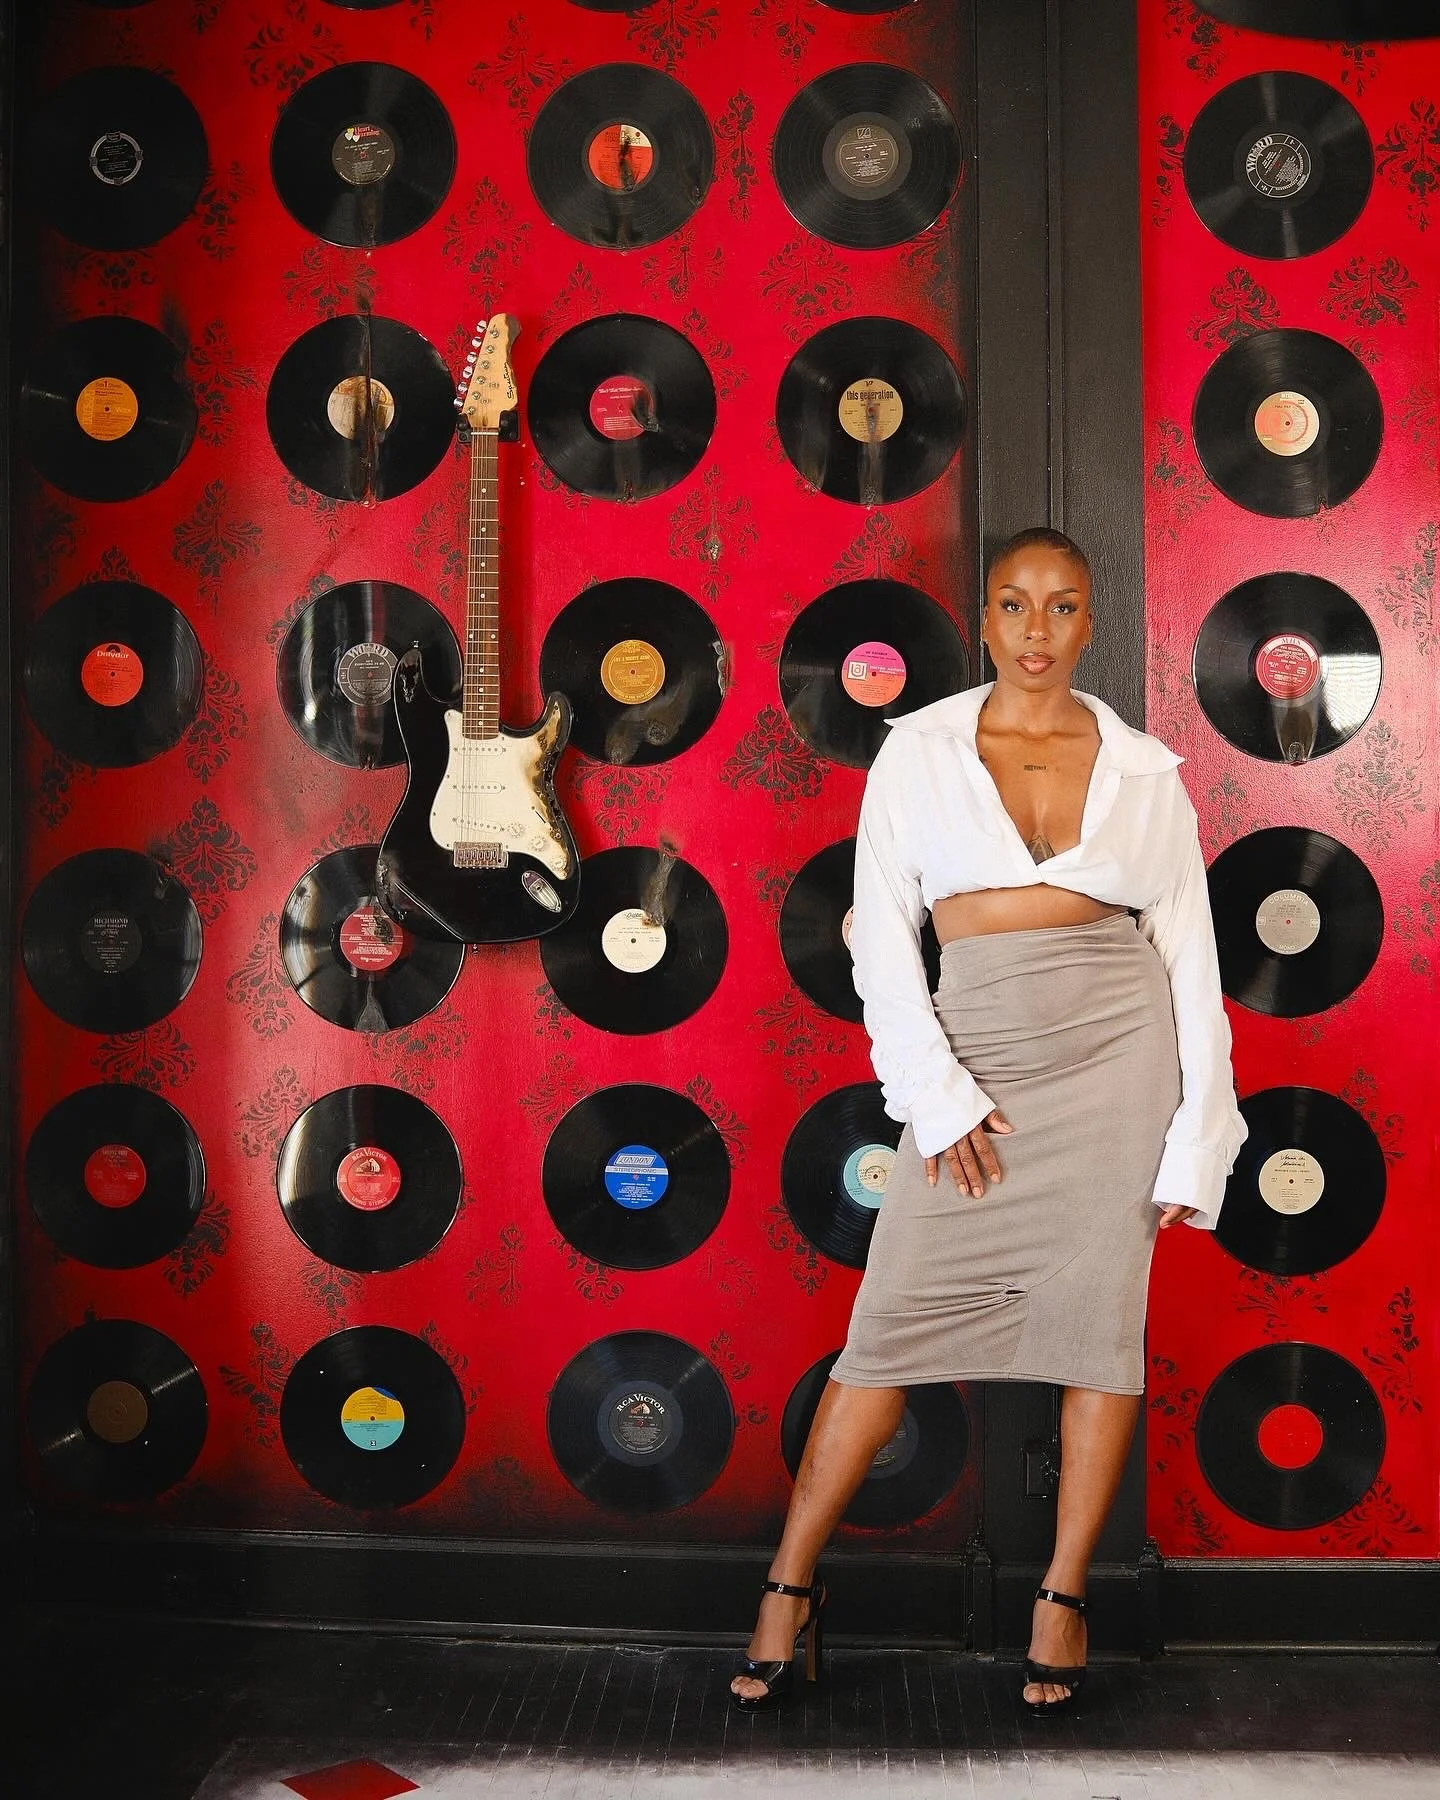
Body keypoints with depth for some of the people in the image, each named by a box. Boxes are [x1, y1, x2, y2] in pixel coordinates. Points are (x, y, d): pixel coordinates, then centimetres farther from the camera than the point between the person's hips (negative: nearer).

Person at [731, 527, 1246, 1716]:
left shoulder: (1145, 770, 6)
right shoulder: (919, 751, 4)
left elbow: (1191, 956, 6)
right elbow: (881, 936, 1)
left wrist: (1197, 1144, 1)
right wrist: (937, 1096, -7)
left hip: (1119, 1047, 1)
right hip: (975, 1058, -1)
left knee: (1101, 1320, 4)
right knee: (895, 1323, 0)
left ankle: (1064, 1595, 20)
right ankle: (793, 1582, 15)